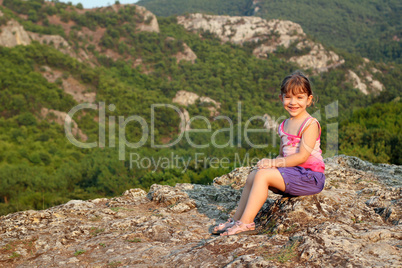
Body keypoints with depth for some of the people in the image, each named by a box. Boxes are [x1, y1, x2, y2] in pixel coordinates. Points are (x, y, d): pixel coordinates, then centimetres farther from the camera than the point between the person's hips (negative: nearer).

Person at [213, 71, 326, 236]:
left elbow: (302, 157, -20)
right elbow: (282, 155, 17)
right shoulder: (284, 125, 14)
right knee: (253, 175, -4)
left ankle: (246, 223, -19)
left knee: (263, 175, -22)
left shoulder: (310, 124, -11)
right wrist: (270, 164, -5)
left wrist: (273, 163, -19)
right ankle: (237, 219, 1)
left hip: (310, 176, -8)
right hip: (292, 173, 8)